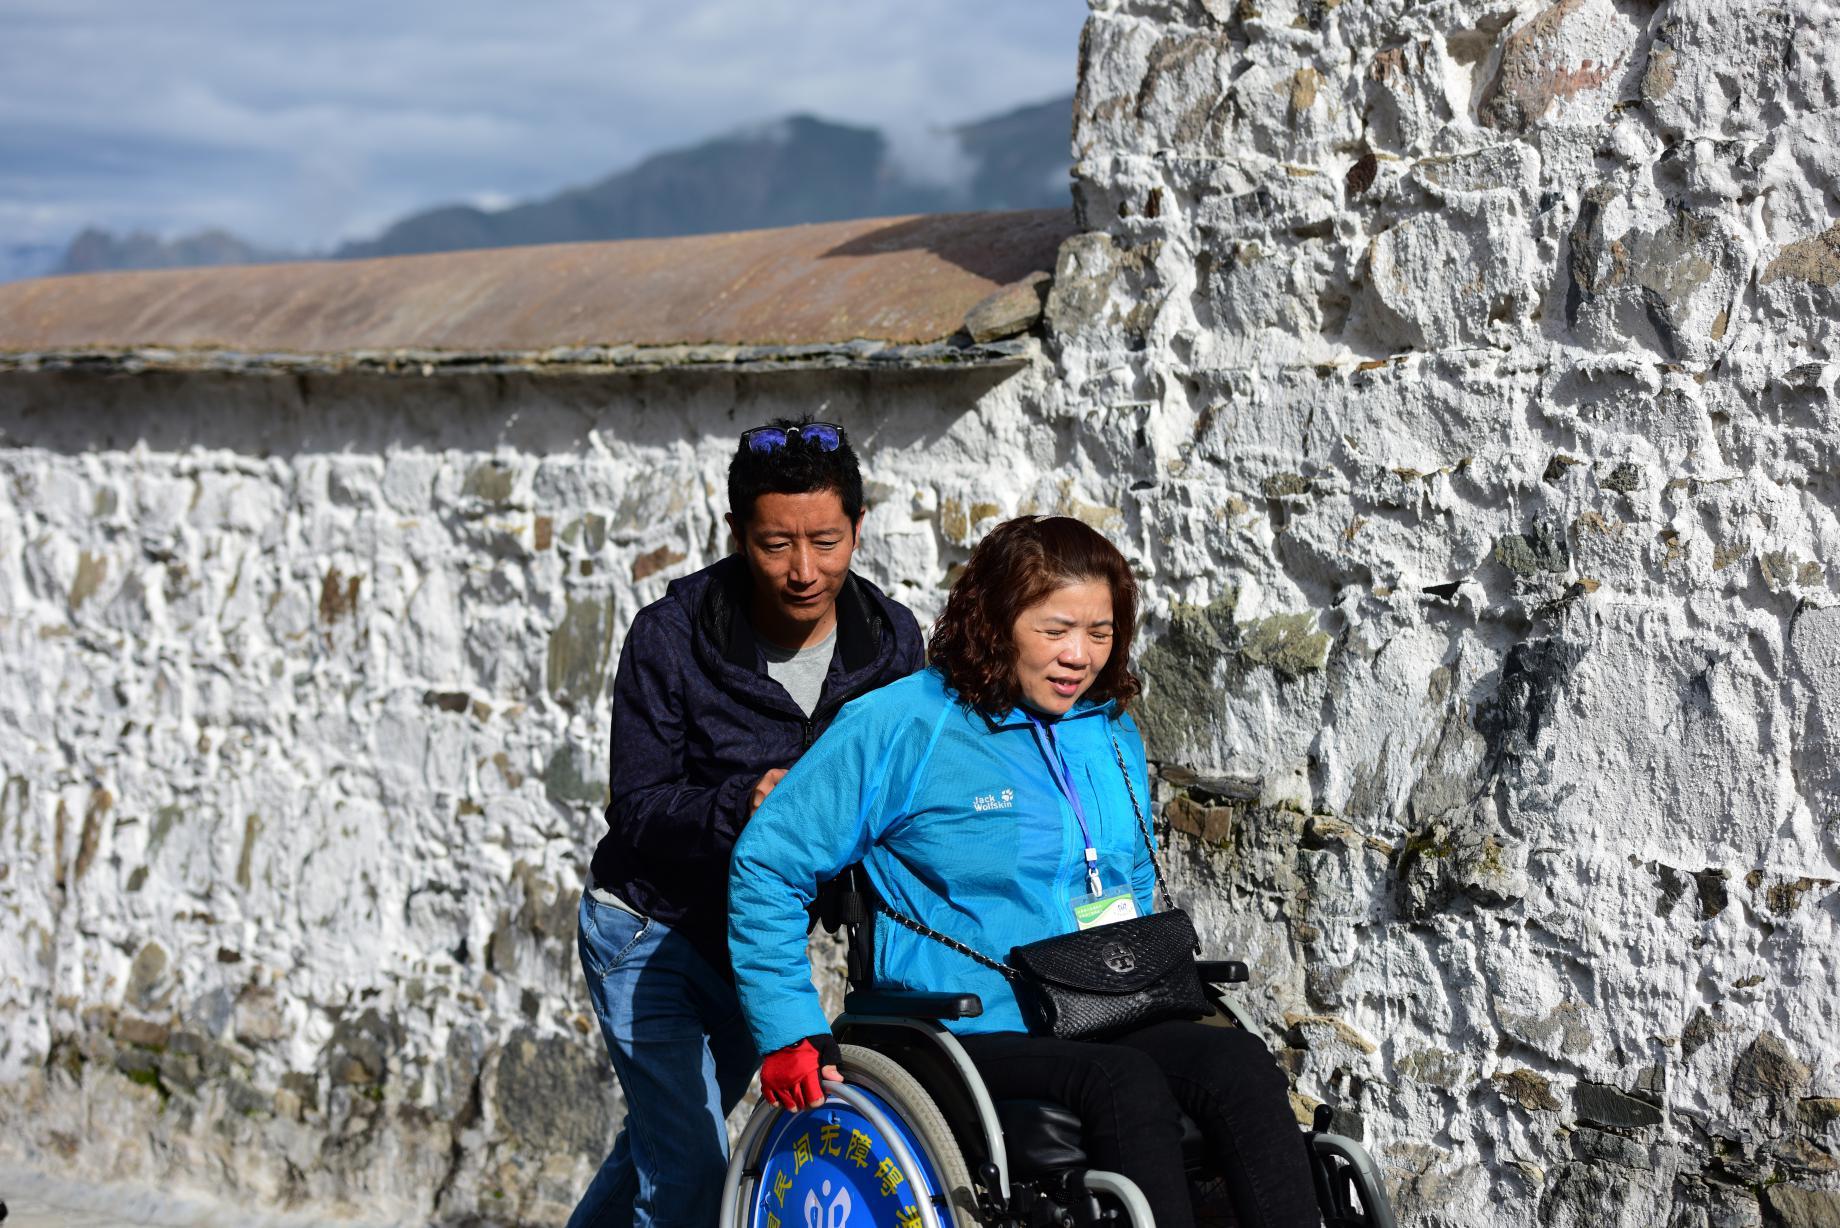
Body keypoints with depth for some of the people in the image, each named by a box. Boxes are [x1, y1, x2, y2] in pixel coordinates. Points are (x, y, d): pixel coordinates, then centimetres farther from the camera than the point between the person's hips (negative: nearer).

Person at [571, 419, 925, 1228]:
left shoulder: (891, 639, -9)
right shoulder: (670, 637, -20)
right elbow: (638, 809, -19)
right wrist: (742, 803, -38)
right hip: (651, 933, -4)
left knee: (661, 1147, 20)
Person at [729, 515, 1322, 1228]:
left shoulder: (1112, 733, 15)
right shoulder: (903, 727, -4)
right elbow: (766, 863, -3)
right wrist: (790, 1033, -8)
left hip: (1108, 1029, 6)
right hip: (967, 1041, -5)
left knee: (1238, 1060, -25)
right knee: (1123, 1082, -34)